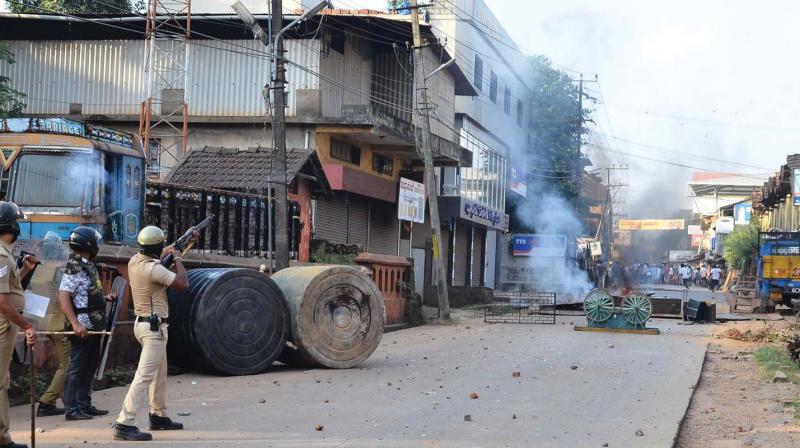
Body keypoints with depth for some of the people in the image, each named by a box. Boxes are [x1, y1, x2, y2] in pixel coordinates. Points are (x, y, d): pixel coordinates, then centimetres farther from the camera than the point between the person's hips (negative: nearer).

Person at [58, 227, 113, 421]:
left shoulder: (88, 266, 14)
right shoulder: (74, 268, -16)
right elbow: (63, 297, -23)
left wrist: (104, 297, 15)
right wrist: (75, 324, -28)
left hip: (93, 325, 10)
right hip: (82, 327, -10)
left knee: (91, 365, 15)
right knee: (77, 367, -4)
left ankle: (85, 405, 23)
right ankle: (71, 409, 1)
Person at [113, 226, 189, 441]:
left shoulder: (135, 261, 4)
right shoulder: (153, 269, -23)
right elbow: (183, 284, -17)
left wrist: (169, 251, 33)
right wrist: (177, 258, -5)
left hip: (143, 323, 10)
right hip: (154, 327, -10)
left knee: (160, 373, 21)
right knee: (144, 375, -12)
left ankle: (159, 416, 31)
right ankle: (124, 424, -17)